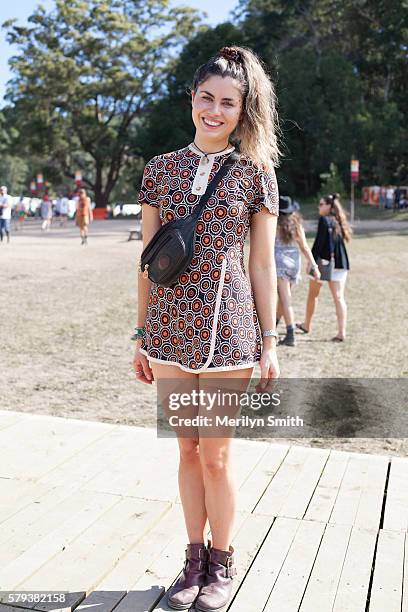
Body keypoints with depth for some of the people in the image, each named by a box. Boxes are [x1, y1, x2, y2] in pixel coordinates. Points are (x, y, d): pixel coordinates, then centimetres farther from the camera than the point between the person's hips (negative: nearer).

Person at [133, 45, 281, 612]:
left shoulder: (256, 172, 2)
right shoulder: (161, 169, 8)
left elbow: (262, 264, 2)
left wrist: (269, 341, 0)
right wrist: (143, 336, 7)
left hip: (228, 327, -2)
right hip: (171, 329, 3)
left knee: (215, 454, 5)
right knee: (188, 449, 13)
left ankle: (222, 563, 28)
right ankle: (195, 557, 32)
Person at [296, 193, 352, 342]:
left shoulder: (324, 220, -9)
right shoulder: (338, 221, 11)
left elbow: (319, 242, -16)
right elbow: (339, 242, 10)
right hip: (340, 264, 5)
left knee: (312, 294, 14)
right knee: (339, 297, 0)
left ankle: (306, 325, 31)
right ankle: (342, 332, -7)